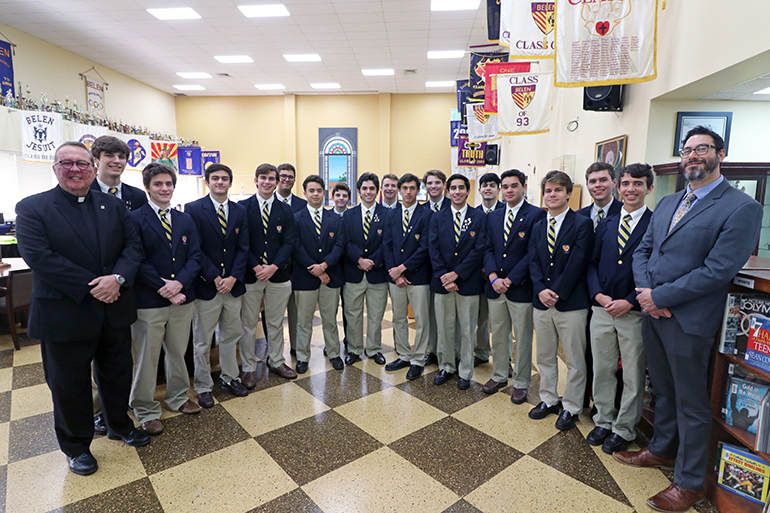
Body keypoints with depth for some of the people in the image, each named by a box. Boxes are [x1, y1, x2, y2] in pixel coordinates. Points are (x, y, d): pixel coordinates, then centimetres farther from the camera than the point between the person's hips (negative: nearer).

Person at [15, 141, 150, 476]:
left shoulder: (113, 207, 5)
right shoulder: (32, 208, -6)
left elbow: (133, 246, -2)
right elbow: (38, 256, -18)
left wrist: (118, 278, -21)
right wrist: (91, 287, -21)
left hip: (115, 311, 4)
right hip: (65, 316, -3)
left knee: (118, 375, 19)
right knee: (69, 386, 14)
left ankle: (119, 425, 42)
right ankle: (76, 446, 35)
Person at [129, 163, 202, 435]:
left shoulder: (186, 220, 10)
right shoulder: (135, 219, -6)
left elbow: (194, 257, 3)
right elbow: (138, 261, -12)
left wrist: (179, 283, -13)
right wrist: (164, 289, -17)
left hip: (182, 299, 5)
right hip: (148, 302, -4)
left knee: (178, 352, 18)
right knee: (146, 359, 8)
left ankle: (177, 398, 37)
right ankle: (146, 411, 25)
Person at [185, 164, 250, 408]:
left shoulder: (240, 211, 7)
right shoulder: (193, 209, -5)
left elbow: (243, 248, 3)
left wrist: (233, 277, -9)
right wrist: (215, 278, -15)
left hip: (233, 285, 4)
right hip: (206, 286, -4)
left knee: (230, 336, 16)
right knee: (202, 341, 8)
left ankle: (230, 378, 33)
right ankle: (203, 387, 24)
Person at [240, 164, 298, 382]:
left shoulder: (285, 210, 7)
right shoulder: (243, 207, -1)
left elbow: (290, 242, 1)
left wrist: (273, 267, -11)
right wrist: (256, 267, -15)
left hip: (278, 274, 2)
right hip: (250, 274, -2)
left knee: (276, 323, 14)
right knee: (248, 324, 8)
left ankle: (276, 362, 31)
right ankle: (249, 368, 23)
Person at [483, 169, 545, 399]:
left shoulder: (537, 215, -7)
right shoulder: (494, 216, 11)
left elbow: (533, 253, -13)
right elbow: (488, 249, 7)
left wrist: (509, 280, -14)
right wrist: (493, 277, -9)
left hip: (521, 288, -5)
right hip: (495, 287, 5)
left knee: (523, 339, 7)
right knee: (498, 336, 16)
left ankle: (521, 383, 24)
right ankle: (499, 376, 33)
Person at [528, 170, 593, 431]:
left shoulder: (582, 224, -6)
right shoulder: (538, 227, 12)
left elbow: (577, 264, -13)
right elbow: (533, 262, 5)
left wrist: (556, 293, -15)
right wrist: (541, 290, -11)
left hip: (571, 304, -5)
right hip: (542, 302, 6)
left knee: (575, 360, 7)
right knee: (545, 357, 17)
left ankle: (571, 408, 23)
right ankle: (548, 400, 33)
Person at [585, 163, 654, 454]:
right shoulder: (606, 224, 10)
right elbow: (592, 263, 8)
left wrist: (630, 302, -16)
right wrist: (598, 294, -7)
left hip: (635, 312, -3)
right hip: (602, 310, 4)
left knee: (633, 376, 10)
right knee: (601, 370, 14)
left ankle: (623, 430, 28)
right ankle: (604, 421, 33)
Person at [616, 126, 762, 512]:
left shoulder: (741, 208, -10)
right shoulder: (667, 203, 12)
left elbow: (717, 271, -18)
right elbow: (642, 251, 9)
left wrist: (659, 297, -16)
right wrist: (646, 294, -7)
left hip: (688, 321, -6)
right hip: (653, 312, 6)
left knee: (691, 403, 9)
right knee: (663, 390, 22)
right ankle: (662, 449, 42)